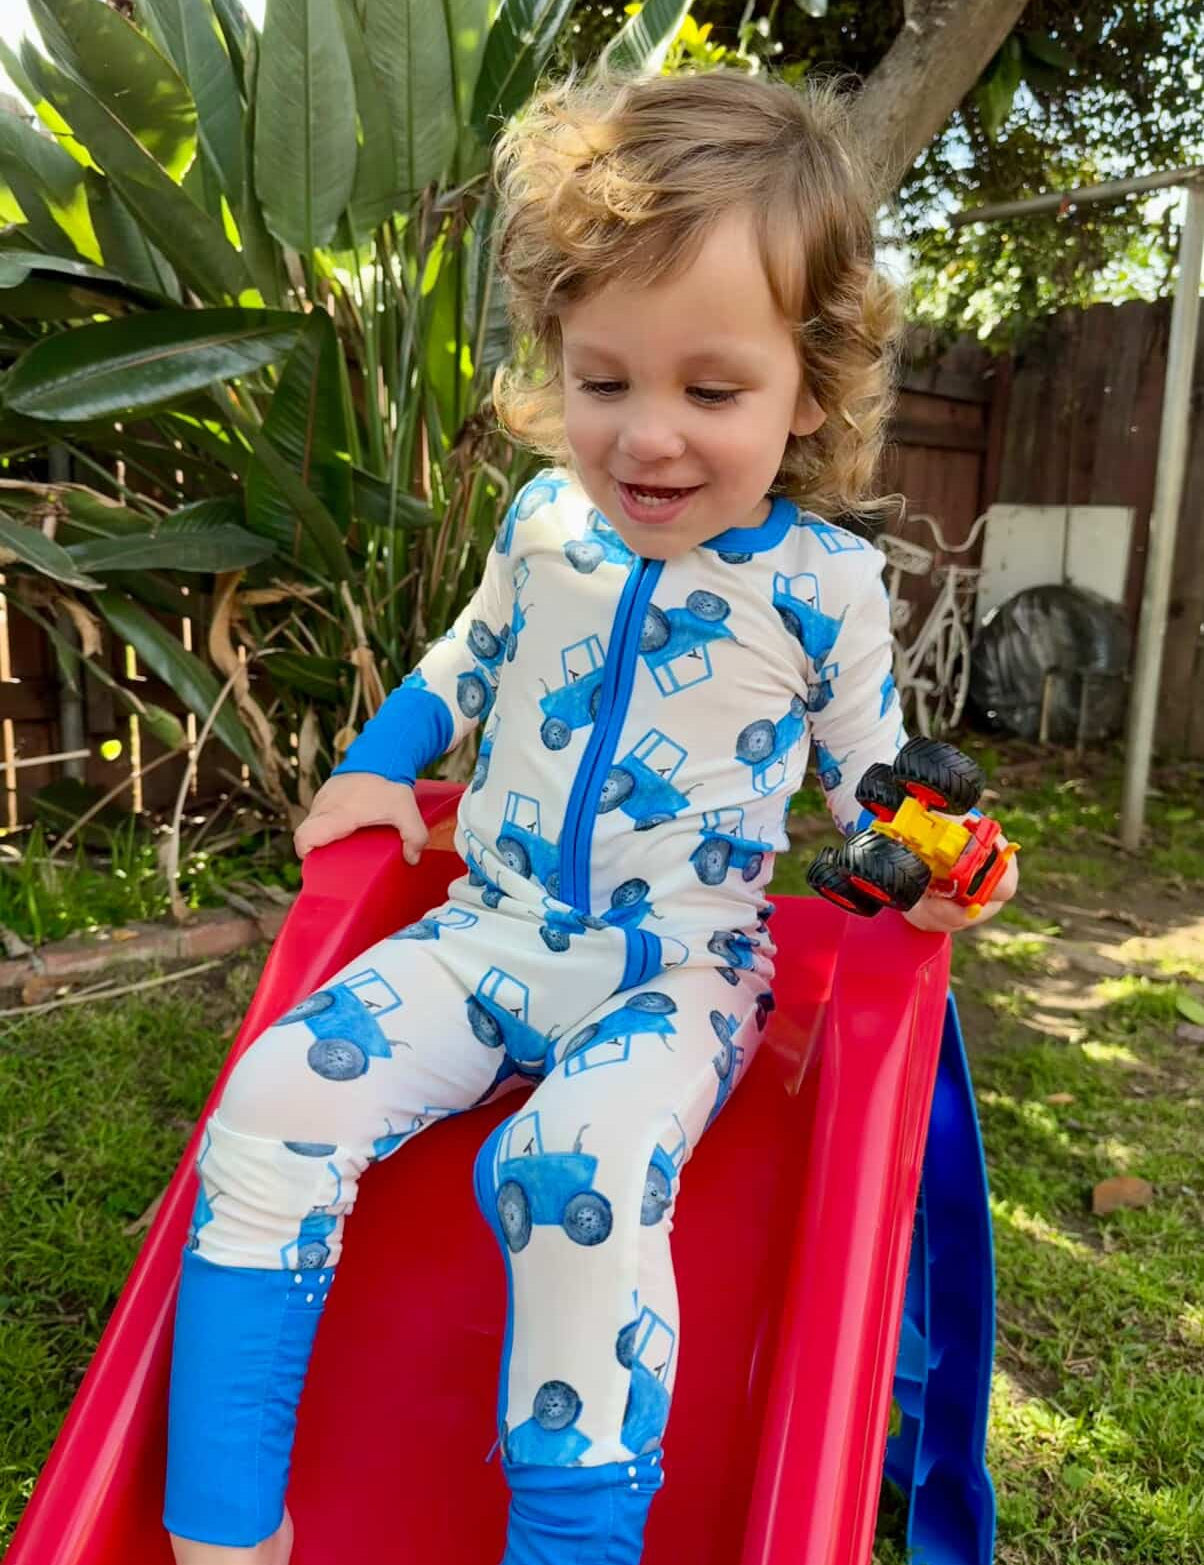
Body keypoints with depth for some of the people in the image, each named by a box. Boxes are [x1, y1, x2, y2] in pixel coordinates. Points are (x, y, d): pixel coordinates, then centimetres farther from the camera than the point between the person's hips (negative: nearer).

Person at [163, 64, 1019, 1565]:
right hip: (492, 932, 4)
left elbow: (865, 762, 8)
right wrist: (375, 766, 10)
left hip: (682, 971, -3)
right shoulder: (543, 521, 5)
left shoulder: (822, 579, -5)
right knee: (272, 1107, -16)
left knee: (575, 1172, -34)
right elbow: (467, 658, 22)